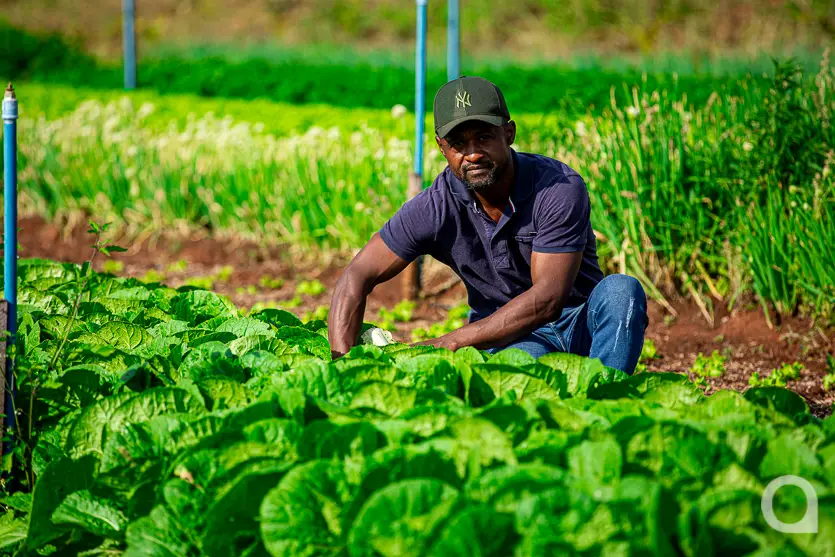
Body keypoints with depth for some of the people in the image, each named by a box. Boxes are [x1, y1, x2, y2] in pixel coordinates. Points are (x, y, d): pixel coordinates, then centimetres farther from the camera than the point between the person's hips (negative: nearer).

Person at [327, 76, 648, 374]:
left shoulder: (561, 189, -20)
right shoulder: (437, 206, -12)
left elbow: (547, 297, -26)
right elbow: (357, 277, -9)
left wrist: (451, 342, -30)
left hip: (581, 324, 1)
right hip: (510, 339, -1)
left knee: (621, 291, -34)